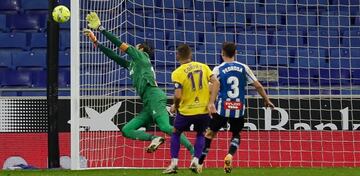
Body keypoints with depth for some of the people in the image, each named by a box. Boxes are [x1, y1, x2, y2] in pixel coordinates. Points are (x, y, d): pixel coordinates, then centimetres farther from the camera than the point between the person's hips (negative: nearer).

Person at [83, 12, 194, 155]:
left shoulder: (142, 56, 10)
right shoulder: (132, 64, 30)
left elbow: (121, 45, 6)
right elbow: (113, 56, 32)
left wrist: (100, 28, 9)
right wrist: (95, 42, 31)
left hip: (154, 98, -9)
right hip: (148, 105, 9)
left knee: (165, 127, -27)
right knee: (126, 130, 0)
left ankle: (193, 152, -32)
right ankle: (154, 139, -18)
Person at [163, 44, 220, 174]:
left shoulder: (177, 73, -10)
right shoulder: (203, 67, 2)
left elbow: (178, 95, -17)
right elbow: (216, 83, -7)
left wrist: (175, 106, 2)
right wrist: (211, 102, -7)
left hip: (186, 111, -2)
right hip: (204, 110, 3)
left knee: (176, 133, 22)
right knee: (200, 134, 26)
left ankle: (174, 163, 14)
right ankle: (195, 161, 8)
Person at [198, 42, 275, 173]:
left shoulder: (218, 70, -3)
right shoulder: (243, 68, 3)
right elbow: (258, 86, 4)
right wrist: (266, 100, 15)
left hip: (222, 108, -1)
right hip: (239, 109, 1)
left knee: (210, 133, 15)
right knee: (236, 135, 21)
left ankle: (199, 162, 10)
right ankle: (230, 155, -8)